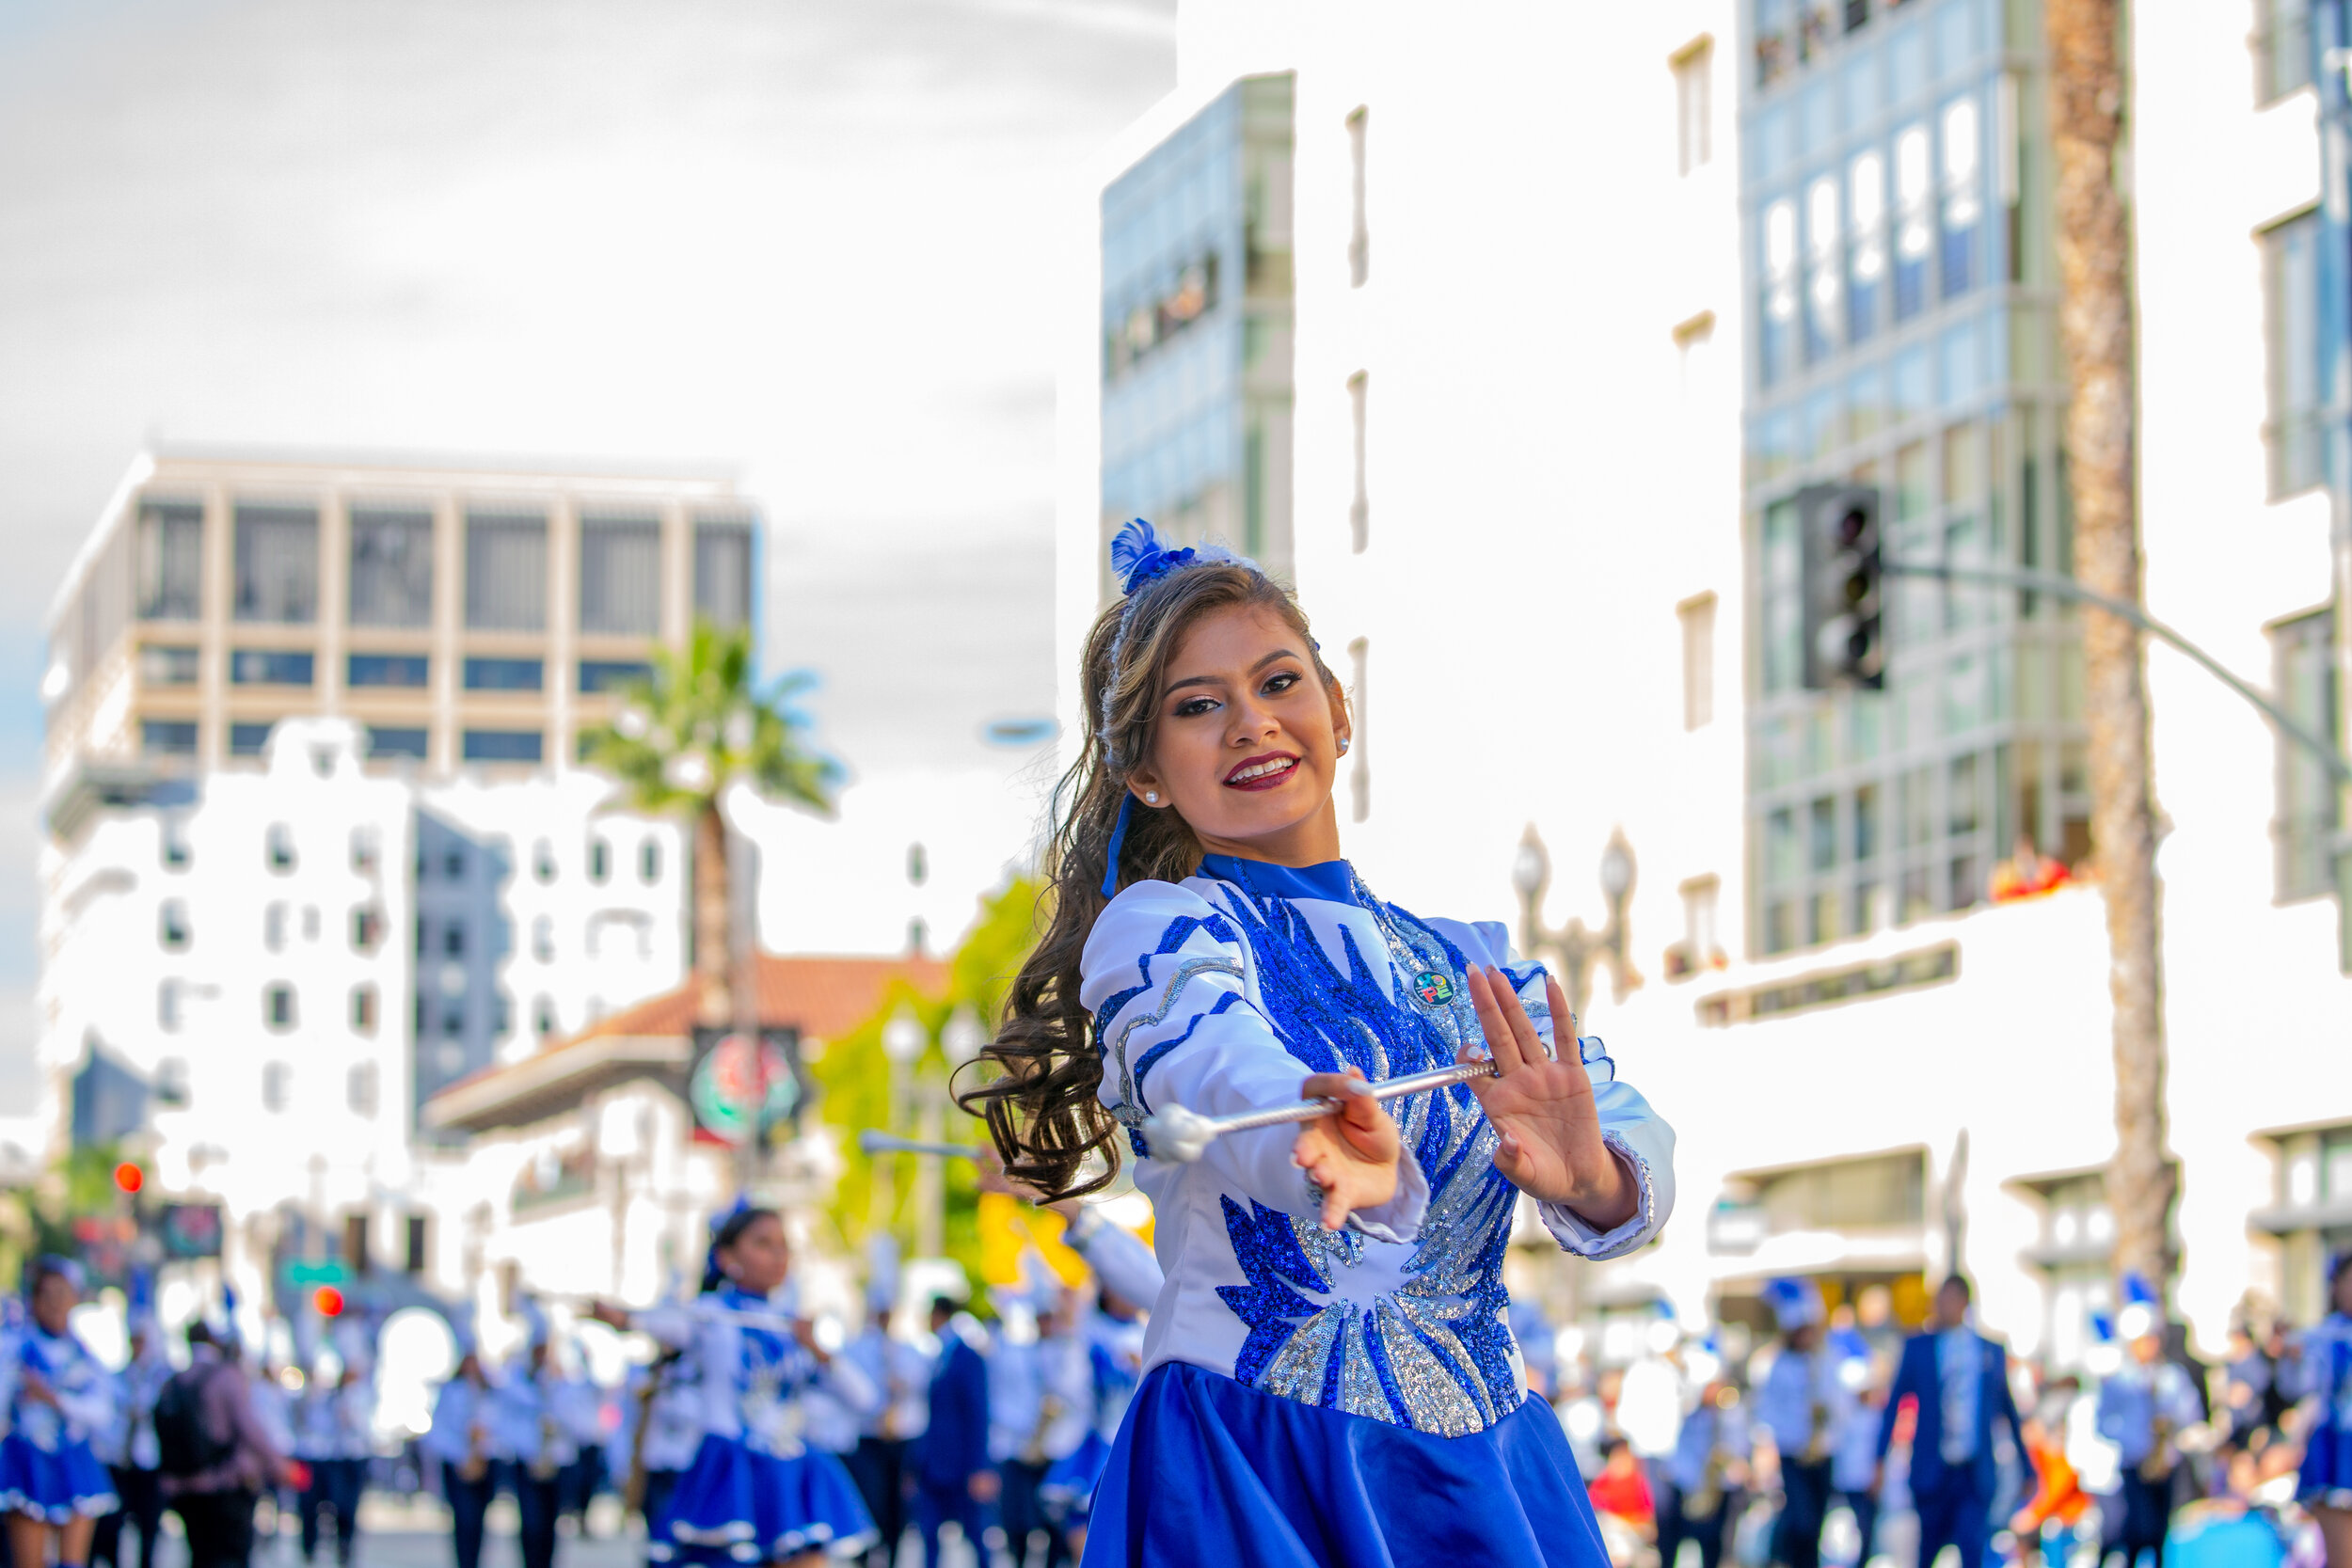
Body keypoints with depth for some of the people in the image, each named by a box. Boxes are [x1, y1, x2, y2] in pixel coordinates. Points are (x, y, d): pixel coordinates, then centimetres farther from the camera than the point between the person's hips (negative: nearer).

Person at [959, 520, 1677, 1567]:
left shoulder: (1470, 965, 13)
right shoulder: (1154, 928, -2)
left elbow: (1637, 1158, -4)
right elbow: (1224, 1068, -26)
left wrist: (1587, 1174, -29)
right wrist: (1342, 1163, -48)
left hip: (1481, 1474, 5)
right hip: (1257, 1475, -4)